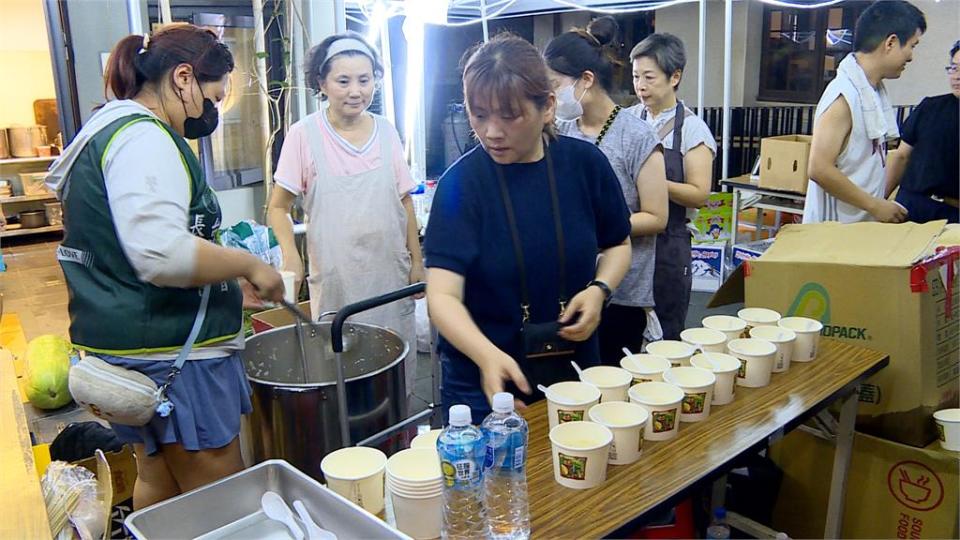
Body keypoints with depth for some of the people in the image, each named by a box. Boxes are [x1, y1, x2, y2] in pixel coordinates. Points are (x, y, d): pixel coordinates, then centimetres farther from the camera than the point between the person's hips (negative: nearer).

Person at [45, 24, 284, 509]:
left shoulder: (111, 130, 17)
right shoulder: (143, 138, -17)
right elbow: (161, 253, -31)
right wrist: (249, 264, -17)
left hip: (135, 342, 11)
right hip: (170, 348, -11)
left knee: (158, 480, 21)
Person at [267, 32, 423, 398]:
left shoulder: (386, 133, 5)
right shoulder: (304, 136, -5)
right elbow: (278, 208, -2)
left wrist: (416, 261, 9)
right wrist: (291, 257, -19)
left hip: (390, 274, 3)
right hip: (337, 280, -3)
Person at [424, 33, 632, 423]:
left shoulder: (586, 163, -8)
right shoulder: (461, 181, -16)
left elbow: (617, 245, 7)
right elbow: (443, 294, -23)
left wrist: (599, 289, -13)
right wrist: (487, 356, -40)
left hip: (574, 369, 3)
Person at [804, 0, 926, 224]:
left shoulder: (876, 90, 9)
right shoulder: (844, 95, -17)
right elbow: (820, 169, -22)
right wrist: (875, 206, -15)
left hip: (866, 223, 8)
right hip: (837, 227, -8)